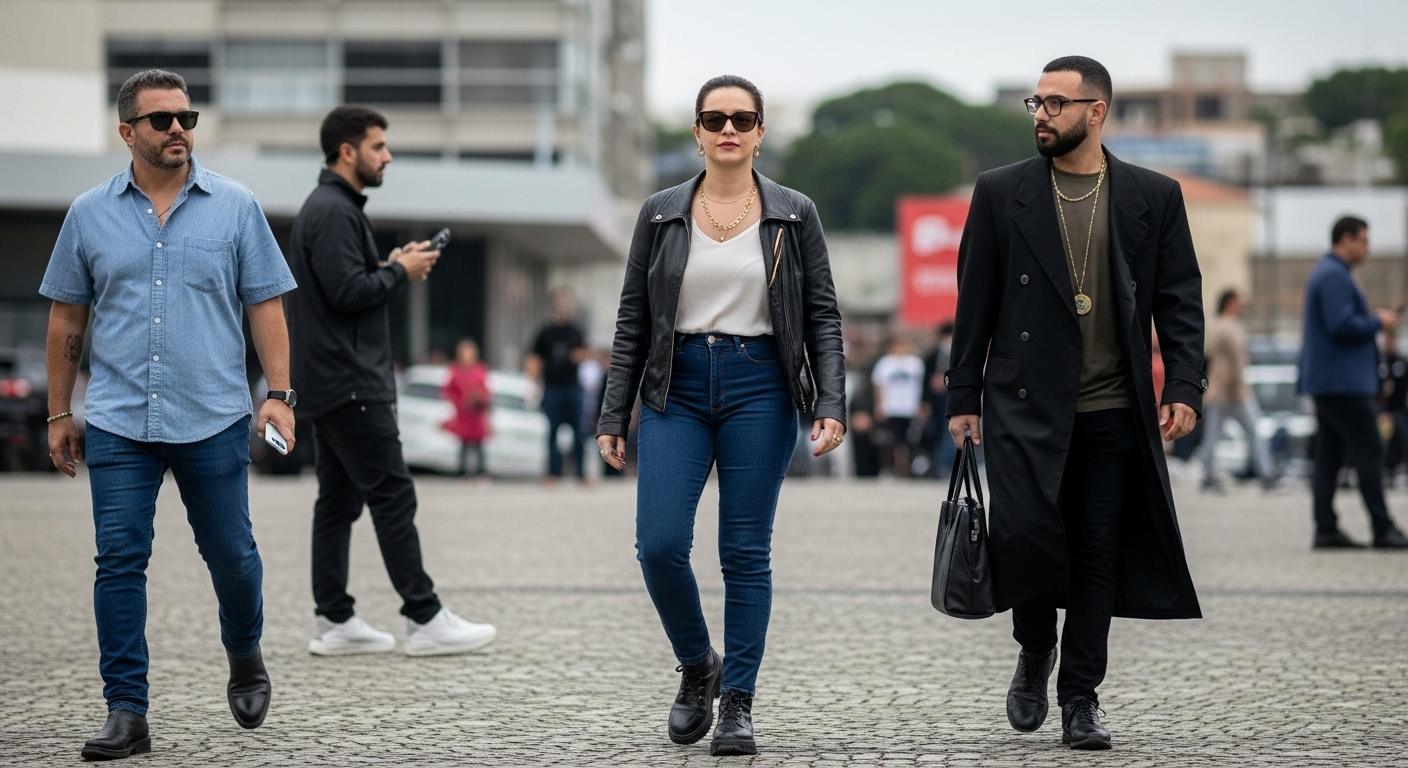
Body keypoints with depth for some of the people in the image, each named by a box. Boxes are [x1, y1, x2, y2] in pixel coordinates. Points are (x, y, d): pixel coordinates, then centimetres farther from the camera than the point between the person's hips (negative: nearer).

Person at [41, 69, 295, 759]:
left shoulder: (236, 207, 2)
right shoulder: (90, 214, 5)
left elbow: (265, 307, 3)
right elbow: (66, 320, 11)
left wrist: (279, 394, -6)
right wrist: (59, 414, 9)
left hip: (214, 419, -1)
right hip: (118, 423, 1)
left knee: (231, 555, 8)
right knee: (120, 562, -4)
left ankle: (244, 658, 36)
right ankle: (126, 713, 0)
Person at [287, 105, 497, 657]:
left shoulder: (329, 207, 19)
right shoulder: (333, 211, -14)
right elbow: (346, 291, -22)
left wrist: (391, 267, 8)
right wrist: (400, 271, -9)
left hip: (331, 383, 11)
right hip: (350, 382, -11)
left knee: (339, 499, 9)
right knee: (393, 496, -9)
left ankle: (335, 622, 11)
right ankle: (425, 621, -8)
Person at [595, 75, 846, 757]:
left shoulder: (793, 215, 3)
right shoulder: (661, 214, 6)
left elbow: (823, 318, 3)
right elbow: (633, 321, 8)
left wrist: (831, 405, -9)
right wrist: (613, 417, 4)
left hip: (760, 389, -1)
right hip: (677, 390, 1)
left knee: (745, 552, 0)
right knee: (660, 545, -9)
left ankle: (737, 703, 10)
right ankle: (697, 668, 16)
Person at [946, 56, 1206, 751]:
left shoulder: (1154, 197, 6)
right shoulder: (1001, 193, 5)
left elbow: (1180, 301, 6)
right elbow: (975, 302, 7)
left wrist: (1184, 387, -6)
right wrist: (962, 397, 4)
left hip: (1113, 413, 1)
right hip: (1025, 406, -1)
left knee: (1098, 553, 3)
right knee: (1025, 533, -13)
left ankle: (1081, 698, 14)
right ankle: (1035, 653, 15)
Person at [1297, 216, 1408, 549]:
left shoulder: (1326, 273, 20)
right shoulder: (1334, 277, -14)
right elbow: (1342, 325, -23)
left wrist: (1373, 320, 14)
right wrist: (1378, 322, -9)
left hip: (1327, 383, 11)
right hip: (1344, 383, -11)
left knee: (1328, 456, 7)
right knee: (1369, 452, -9)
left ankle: (1326, 529, 6)